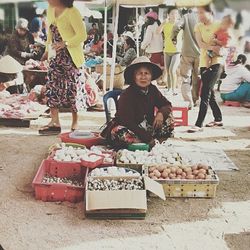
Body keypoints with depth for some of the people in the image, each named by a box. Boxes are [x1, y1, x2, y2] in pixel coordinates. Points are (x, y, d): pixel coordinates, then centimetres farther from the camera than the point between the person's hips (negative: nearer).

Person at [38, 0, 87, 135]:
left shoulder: (72, 12, -14)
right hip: (56, 56, 7)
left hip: (70, 56, -7)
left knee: (72, 88, -1)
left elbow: (82, 35, -17)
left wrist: (64, 44, -25)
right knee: (52, 86, 0)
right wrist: (48, 49, 15)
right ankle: (55, 122, 4)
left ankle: (75, 122, 14)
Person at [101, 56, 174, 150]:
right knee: (119, 134, -39)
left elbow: (167, 105, 5)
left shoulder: (153, 90, 0)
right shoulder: (127, 95, -21)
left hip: (146, 126, 7)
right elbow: (127, 122, -26)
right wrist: (147, 138, -29)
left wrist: (161, 113, -22)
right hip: (127, 128, -6)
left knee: (168, 116, -4)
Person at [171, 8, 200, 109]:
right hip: (199, 52, 2)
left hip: (187, 52, -2)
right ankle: (195, 100, 26)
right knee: (197, 78, 16)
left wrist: (173, 38, 1)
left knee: (185, 79, 1)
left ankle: (188, 102, -12)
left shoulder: (186, 17, 0)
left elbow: (176, 27, -16)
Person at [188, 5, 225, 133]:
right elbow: (200, 43, -8)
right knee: (209, 93, 12)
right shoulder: (198, 27, 8)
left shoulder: (219, 25, -2)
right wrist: (212, 47, -25)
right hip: (203, 62, 6)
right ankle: (218, 119, 28)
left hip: (216, 62, -5)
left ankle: (199, 124, -15)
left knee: (205, 93, -14)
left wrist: (221, 49, -23)